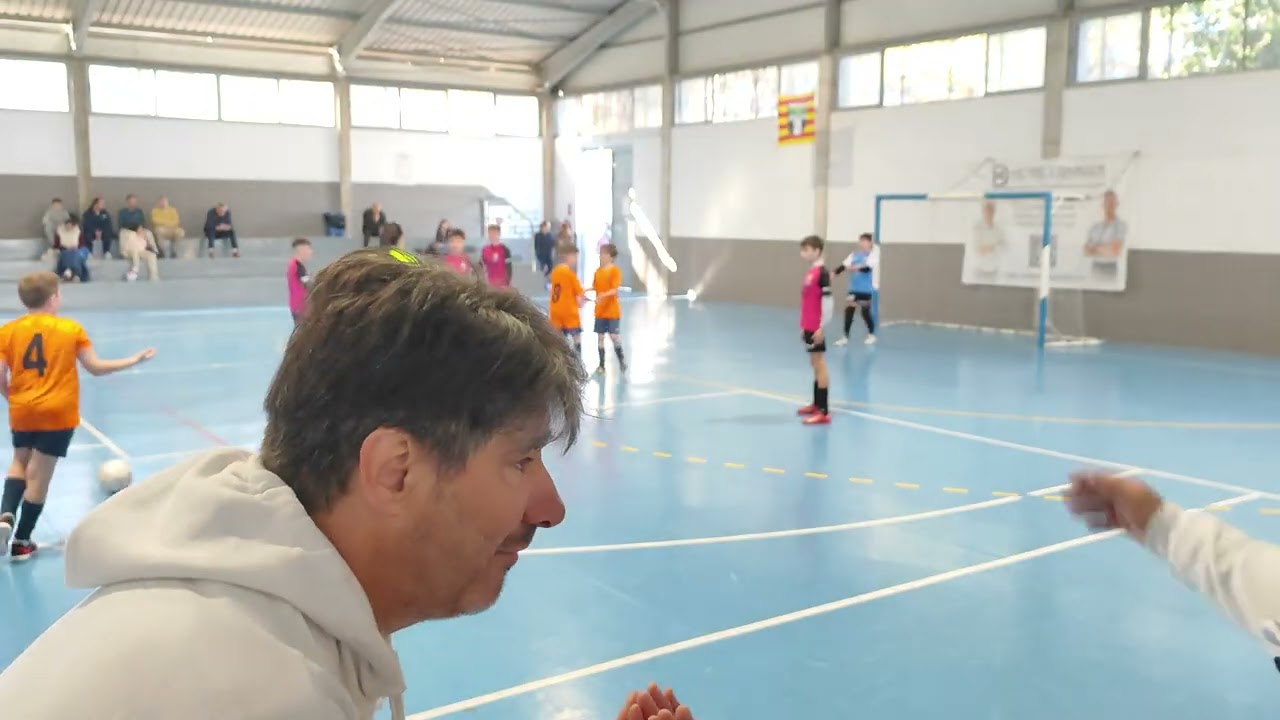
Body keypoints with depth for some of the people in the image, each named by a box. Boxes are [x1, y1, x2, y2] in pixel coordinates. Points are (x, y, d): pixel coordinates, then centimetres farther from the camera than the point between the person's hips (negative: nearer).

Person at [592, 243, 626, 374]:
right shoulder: (598, 271, 4)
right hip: (600, 311, 5)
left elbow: (615, 289, -19)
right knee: (600, 337, 6)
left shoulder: (615, 270, -12)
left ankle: (621, 359, 19)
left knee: (614, 336, -3)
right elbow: (595, 287, 11)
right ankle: (601, 364, 13)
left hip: (613, 310, -5)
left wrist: (603, 295, -32)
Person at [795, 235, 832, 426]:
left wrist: (821, 327, -19)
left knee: (819, 364, -8)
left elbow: (827, 302, -18)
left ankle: (824, 413, -7)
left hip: (816, 328, -9)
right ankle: (816, 405, 27)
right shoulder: (810, 272, 13)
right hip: (808, 326, 9)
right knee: (815, 364, 16)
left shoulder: (822, 273, -14)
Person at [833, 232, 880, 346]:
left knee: (865, 312, 3)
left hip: (866, 289, -4)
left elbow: (868, 268, -23)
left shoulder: (873, 255, -7)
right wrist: (833, 273, -17)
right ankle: (845, 337, 4)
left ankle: (871, 335, 23)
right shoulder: (854, 254, 8)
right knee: (848, 310, -1)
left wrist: (855, 268, -37)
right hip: (853, 288, 4)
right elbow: (844, 265, -2)